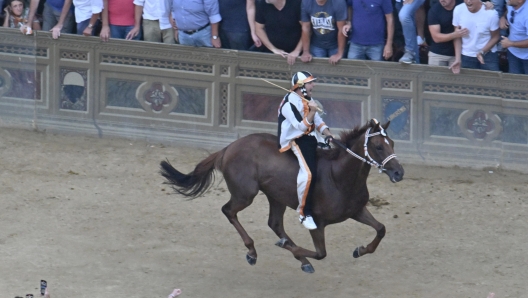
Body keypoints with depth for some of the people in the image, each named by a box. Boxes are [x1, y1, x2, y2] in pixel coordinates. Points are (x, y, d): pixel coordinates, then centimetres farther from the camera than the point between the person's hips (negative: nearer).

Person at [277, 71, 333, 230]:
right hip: (294, 141, -10)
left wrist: (327, 133, 1)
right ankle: (304, 213, -20)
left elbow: (318, 122, 18)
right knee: (308, 172, -28)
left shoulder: (308, 100, 14)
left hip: (309, 139, 10)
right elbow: (301, 126, -21)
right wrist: (312, 112, -31)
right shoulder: (290, 103, -16)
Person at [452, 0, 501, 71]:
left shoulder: (491, 13, -20)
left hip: (488, 54, -2)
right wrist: (458, 59, -8)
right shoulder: (458, 10, -12)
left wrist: (482, 52, -21)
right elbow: (457, 37, -3)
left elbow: (495, 37, -8)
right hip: (466, 56, 2)